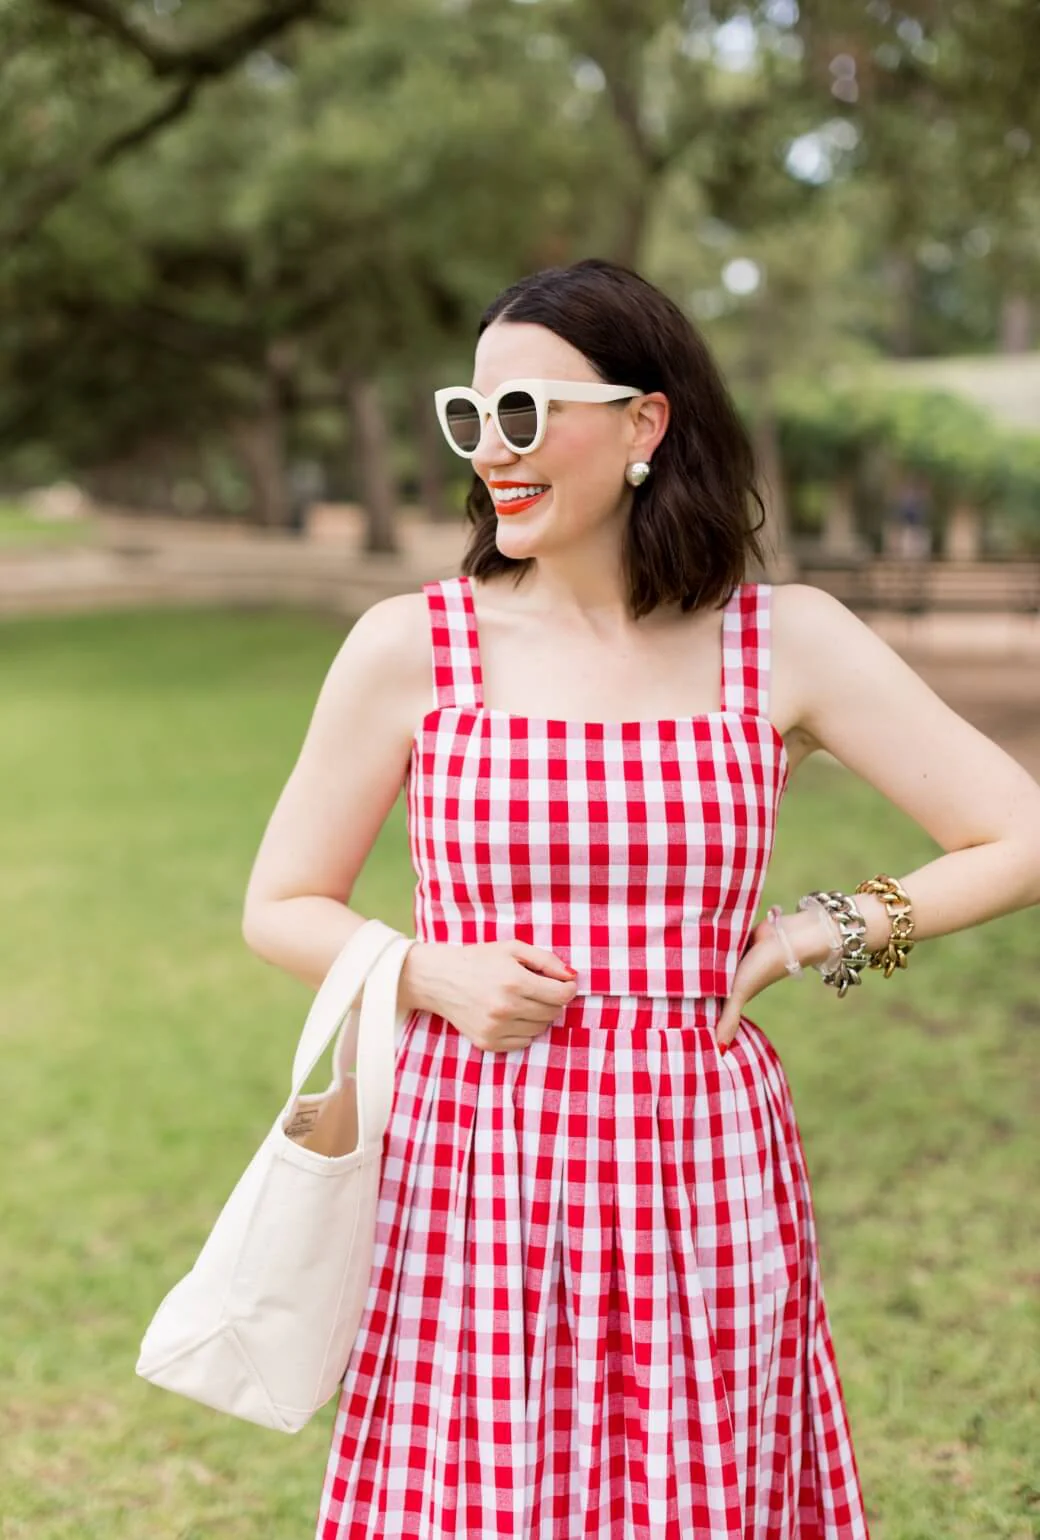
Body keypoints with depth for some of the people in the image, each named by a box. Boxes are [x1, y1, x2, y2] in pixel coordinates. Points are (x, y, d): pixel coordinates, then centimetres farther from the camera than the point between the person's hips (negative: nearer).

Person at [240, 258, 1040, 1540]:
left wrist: (816, 933, -4)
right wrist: (432, 973, -10)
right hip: (474, 1179, 0)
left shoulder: (787, 642, 0)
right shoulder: (410, 647, -1)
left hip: (701, 1183, 1)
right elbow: (280, 908, 7)